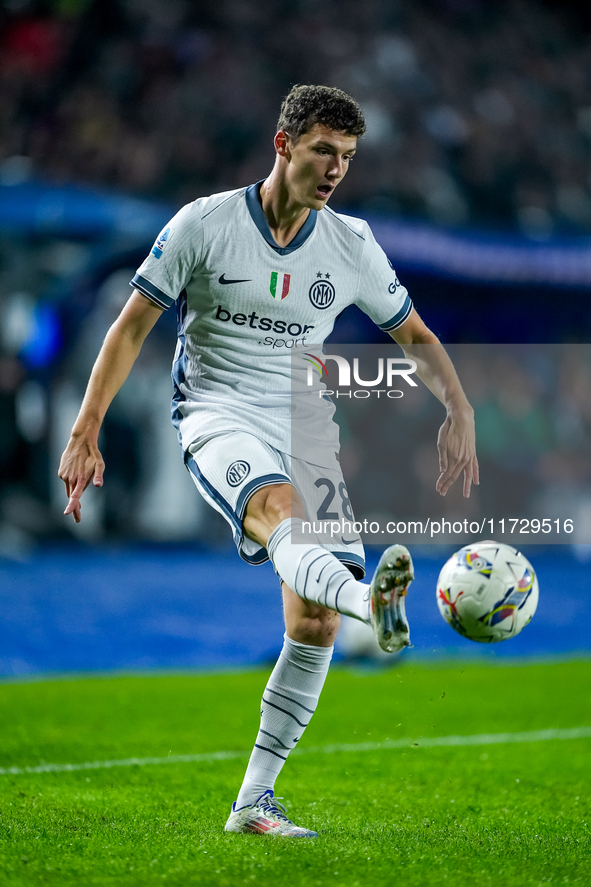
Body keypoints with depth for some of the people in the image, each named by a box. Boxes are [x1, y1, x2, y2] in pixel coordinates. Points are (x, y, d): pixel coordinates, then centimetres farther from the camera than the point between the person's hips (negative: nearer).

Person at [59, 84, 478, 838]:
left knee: (314, 624, -9)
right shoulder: (204, 225, -3)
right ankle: (371, 602, -71)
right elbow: (132, 327, 2)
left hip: (303, 430, 4)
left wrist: (458, 411, -1)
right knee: (277, 506, -39)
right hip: (217, 416, -4)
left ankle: (253, 802, 0)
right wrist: (86, 432, -5)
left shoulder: (352, 247, 7)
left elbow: (415, 337, 17)